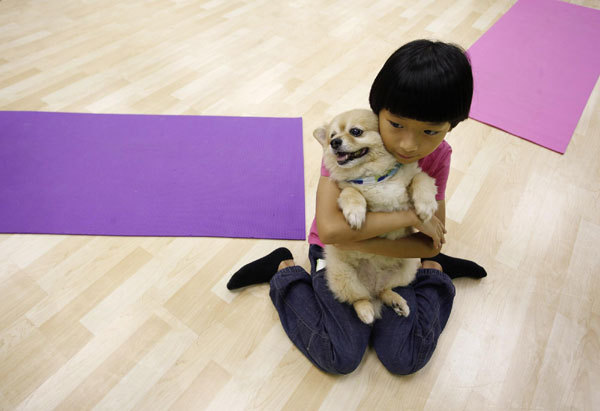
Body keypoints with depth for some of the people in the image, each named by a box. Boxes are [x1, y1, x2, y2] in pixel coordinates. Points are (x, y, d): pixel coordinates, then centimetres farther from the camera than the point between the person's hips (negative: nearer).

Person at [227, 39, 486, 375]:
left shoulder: (438, 156, -16)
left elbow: (432, 241, -17)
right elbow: (329, 228, -38)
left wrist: (357, 242, -28)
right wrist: (408, 216, -34)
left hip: (392, 253, 3)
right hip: (336, 255, -2)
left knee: (406, 359, -3)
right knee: (341, 358, -9)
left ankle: (433, 270, 20)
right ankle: (285, 271, 8)